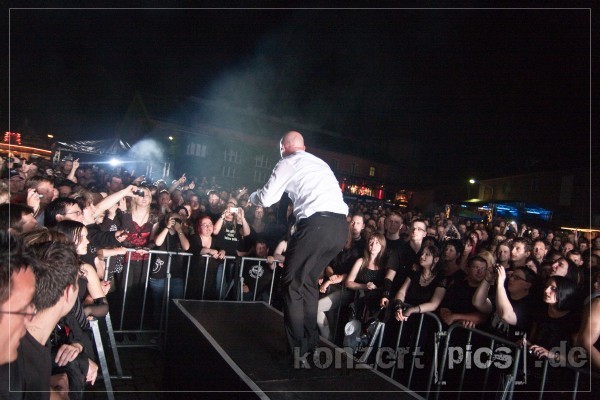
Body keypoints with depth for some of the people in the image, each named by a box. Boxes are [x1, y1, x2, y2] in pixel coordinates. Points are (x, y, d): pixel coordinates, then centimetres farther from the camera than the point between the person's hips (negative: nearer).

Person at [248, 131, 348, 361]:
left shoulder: (287, 163, 7)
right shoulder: (320, 163, 27)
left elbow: (266, 199, 7)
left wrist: (251, 197, 28)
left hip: (317, 224, -7)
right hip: (340, 225, 7)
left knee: (292, 285, 4)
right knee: (308, 281, 21)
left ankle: (297, 350, 5)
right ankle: (310, 341, 28)